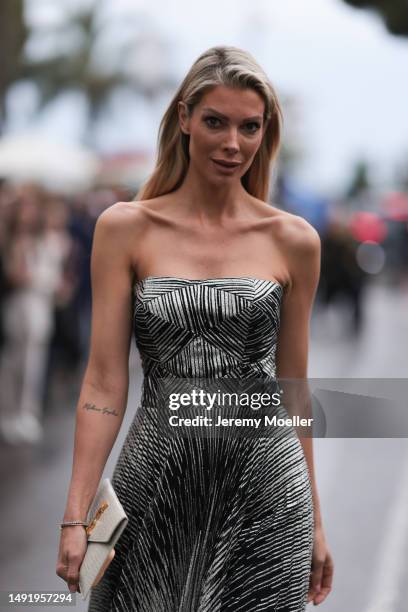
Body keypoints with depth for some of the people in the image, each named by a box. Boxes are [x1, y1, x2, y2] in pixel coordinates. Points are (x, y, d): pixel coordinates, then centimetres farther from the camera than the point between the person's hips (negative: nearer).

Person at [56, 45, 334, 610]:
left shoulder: (294, 241, 3)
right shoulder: (126, 229, 0)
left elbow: (291, 385, 10)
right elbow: (104, 383, -2)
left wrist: (315, 523, 13)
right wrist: (75, 516, -9)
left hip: (266, 493, 1)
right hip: (156, 481, 0)